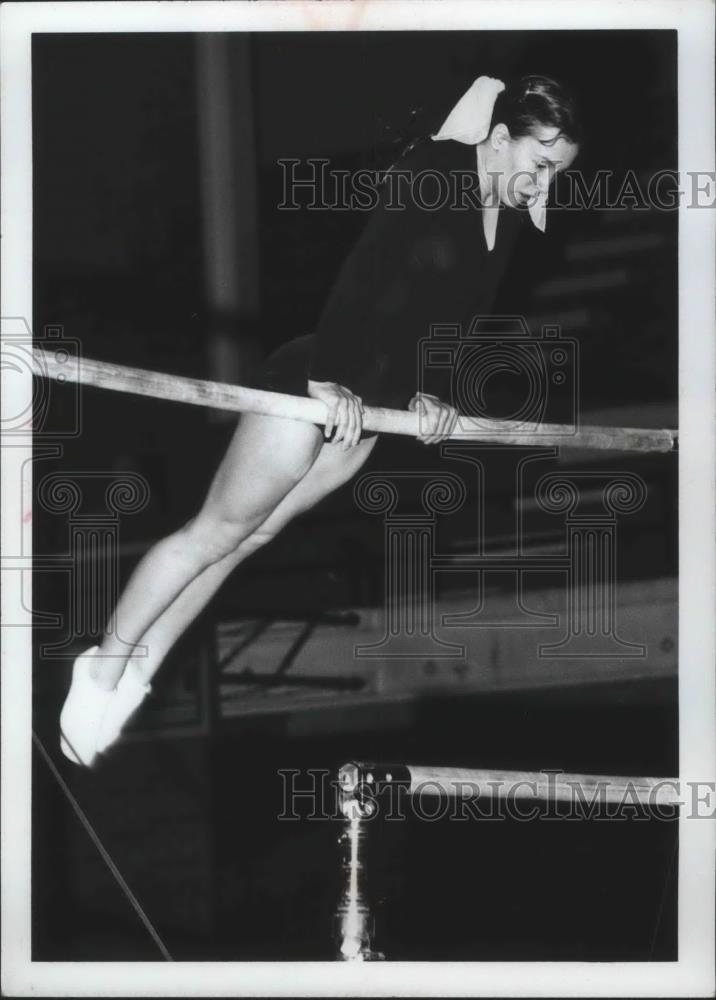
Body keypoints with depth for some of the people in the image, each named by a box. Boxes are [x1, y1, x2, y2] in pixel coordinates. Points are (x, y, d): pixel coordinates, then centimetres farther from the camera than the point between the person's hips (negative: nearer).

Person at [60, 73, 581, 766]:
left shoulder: (511, 219, 8)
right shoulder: (433, 168, -15)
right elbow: (364, 269, -25)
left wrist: (423, 394, 4)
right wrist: (329, 377, -32)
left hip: (374, 397, 8)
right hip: (319, 378, -8)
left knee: (248, 535, 11)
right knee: (219, 530, 0)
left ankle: (136, 665, 19)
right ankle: (105, 664, 11)